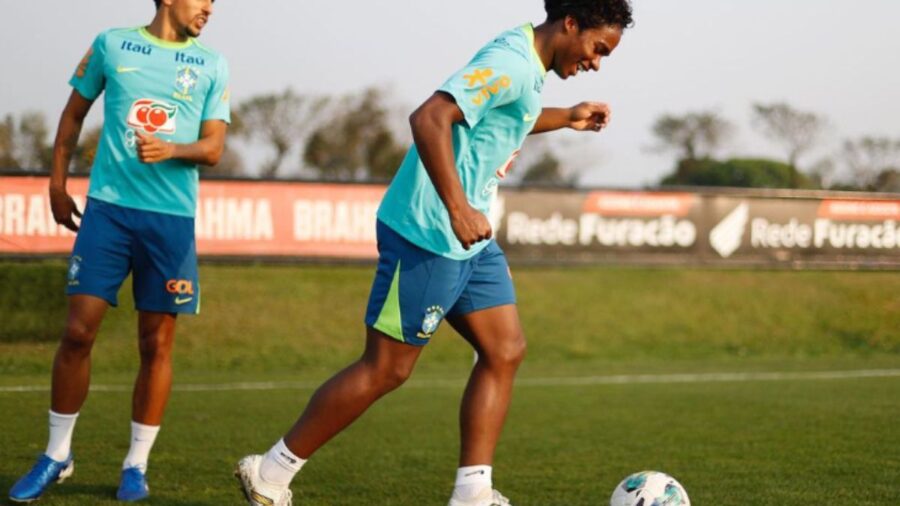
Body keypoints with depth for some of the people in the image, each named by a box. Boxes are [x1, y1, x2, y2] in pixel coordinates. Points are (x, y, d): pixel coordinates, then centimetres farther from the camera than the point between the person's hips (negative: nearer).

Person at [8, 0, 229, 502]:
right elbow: (75, 113, 16)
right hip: (108, 206, -1)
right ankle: (57, 454, 9)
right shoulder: (111, 45, 6)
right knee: (78, 331, -5)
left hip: (172, 217, 1)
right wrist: (58, 185, 12)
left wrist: (170, 149, -19)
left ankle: (137, 465, 12)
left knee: (157, 344, 1)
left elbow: (213, 147, 1)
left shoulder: (211, 65, 7)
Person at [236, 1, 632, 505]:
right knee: (386, 369, -3)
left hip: (469, 241, 10)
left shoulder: (524, 65, 12)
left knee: (505, 352, 5)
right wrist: (458, 210, -34)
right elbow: (430, 118, -31)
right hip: (428, 237, -10)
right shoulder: (511, 65, -19)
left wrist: (565, 118, 28)